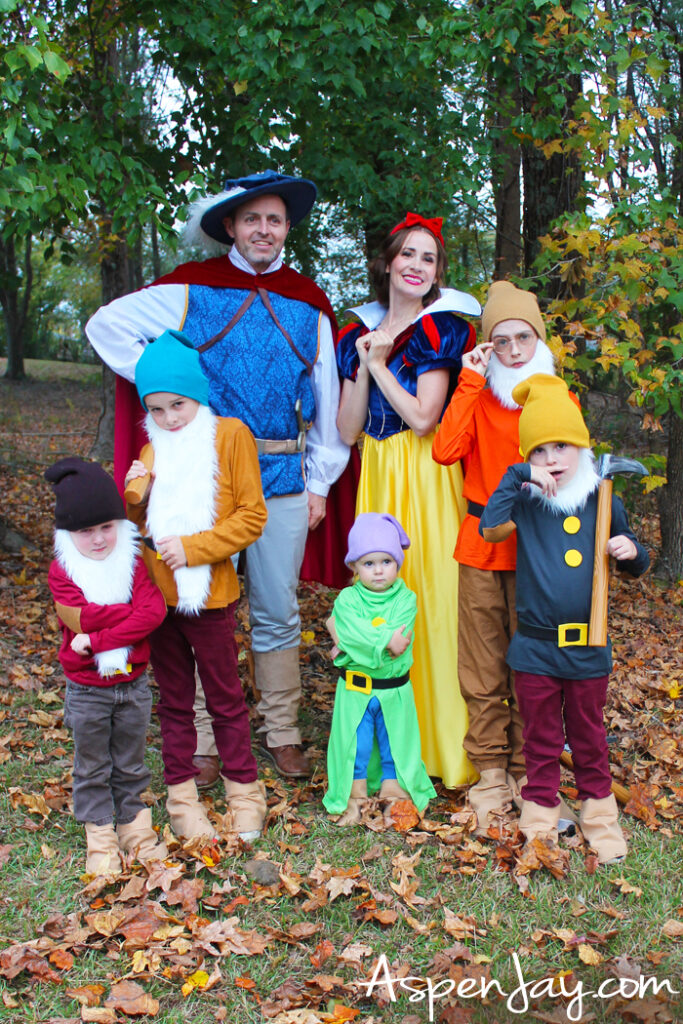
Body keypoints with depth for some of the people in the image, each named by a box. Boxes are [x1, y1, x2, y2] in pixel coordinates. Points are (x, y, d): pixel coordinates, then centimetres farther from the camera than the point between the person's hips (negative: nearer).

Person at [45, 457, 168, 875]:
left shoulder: (133, 561, -6)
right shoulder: (62, 571, -11)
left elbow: (153, 612, -21)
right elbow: (84, 619, -25)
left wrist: (99, 639, -25)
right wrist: (132, 613, -21)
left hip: (133, 683, 2)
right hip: (87, 689, -1)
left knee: (131, 763, 16)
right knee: (92, 768, 12)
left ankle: (136, 827, 32)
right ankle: (101, 838, 26)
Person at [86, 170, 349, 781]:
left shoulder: (307, 303, 11)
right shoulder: (191, 290, 4)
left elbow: (326, 398, 13)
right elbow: (105, 326, 7)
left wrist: (320, 482, 10)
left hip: (283, 477, 2)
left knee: (277, 611, 8)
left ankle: (282, 734, 22)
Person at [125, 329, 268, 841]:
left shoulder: (230, 435, -6)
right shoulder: (152, 451, 9)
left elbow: (252, 517, -11)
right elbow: (136, 527, 15)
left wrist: (193, 547, -19)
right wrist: (134, 499, -7)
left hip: (209, 596, -4)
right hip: (157, 595, 4)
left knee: (225, 698, 9)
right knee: (174, 702, 14)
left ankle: (244, 793, 23)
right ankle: (182, 796, 26)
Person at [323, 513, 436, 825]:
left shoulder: (405, 599, -7)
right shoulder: (347, 599, -7)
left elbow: (397, 638, -19)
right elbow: (354, 635, -22)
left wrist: (356, 641, -21)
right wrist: (385, 641, -27)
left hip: (394, 690, 1)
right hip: (355, 689, -1)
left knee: (395, 745, 13)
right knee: (354, 746, 8)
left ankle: (394, 797, 28)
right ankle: (353, 799, 22)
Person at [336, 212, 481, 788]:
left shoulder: (440, 328, -1)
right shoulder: (360, 333, 13)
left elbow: (423, 417, -12)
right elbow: (348, 430, 5)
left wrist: (380, 362, -6)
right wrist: (364, 363, -4)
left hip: (426, 478, -4)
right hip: (377, 478, 4)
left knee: (431, 596, -5)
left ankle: (443, 744, 6)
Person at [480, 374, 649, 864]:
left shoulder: (603, 503, 1)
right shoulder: (526, 502, -6)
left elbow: (636, 566, 13)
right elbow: (490, 529, -26)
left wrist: (632, 551, -10)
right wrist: (517, 477, -25)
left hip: (588, 649, 1)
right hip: (536, 649, -1)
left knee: (589, 739, 17)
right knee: (542, 741, 13)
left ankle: (600, 817, 34)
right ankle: (540, 823, 28)